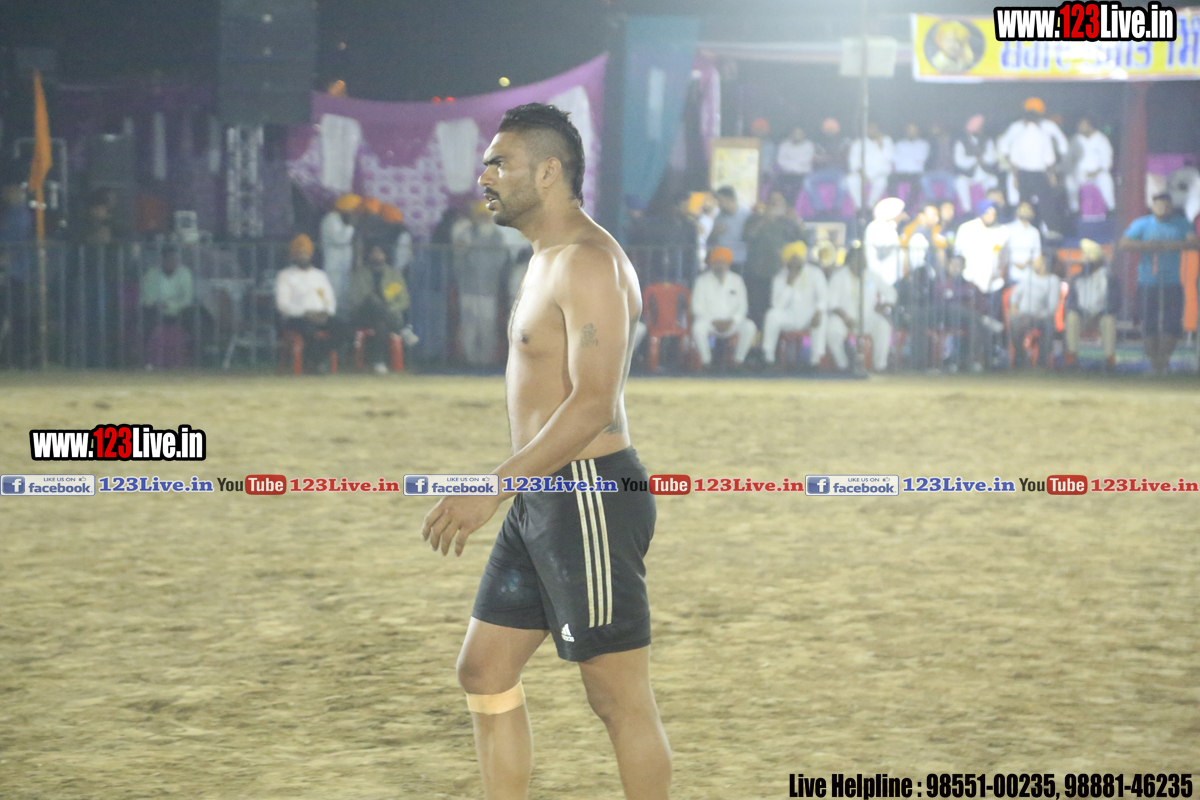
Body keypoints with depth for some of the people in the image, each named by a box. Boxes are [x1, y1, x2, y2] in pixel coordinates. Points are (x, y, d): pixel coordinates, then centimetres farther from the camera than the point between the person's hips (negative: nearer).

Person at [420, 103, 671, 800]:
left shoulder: (588, 264, -16)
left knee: (620, 695, -4)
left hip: (589, 499, -11)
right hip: (544, 502, 11)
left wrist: (494, 489, -26)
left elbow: (593, 403, -24)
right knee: (485, 668, 12)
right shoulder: (550, 260, 17)